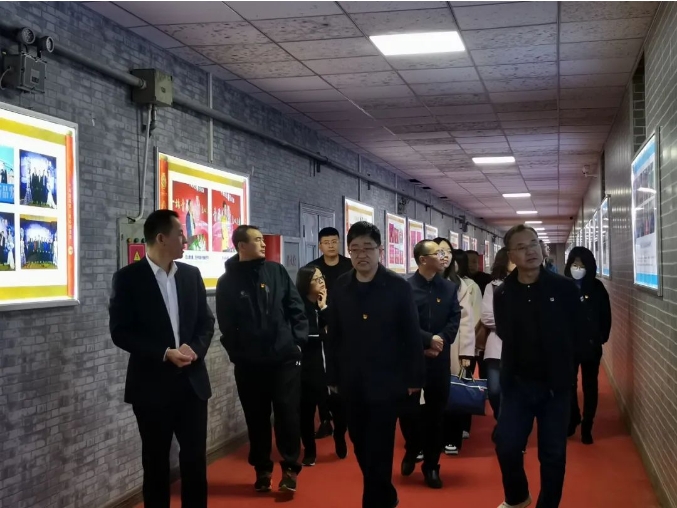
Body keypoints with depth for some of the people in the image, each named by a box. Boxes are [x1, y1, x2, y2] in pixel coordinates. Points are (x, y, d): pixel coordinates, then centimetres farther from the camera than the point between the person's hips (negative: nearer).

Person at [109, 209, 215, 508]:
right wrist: (165, 354, -18)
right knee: (156, 460, 9)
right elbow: (120, 332, -10)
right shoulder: (128, 278, -6)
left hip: (192, 380, 4)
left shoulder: (191, 274, 7)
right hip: (152, 383, -3)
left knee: (196, 457, 7)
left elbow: (206, 322, 9)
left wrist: (195, 349, -11)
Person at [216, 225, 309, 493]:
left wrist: (298, 342, -2)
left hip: (285, 358, 0)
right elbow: (226, 325, 0)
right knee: (256, 419, 10)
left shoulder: (277, 271, 3)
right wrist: (237, 353, -5)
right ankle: (262, 469, 24)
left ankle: (290, 468, 14)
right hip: (249, 364, 0)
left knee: (288, 415, 2)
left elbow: (296, 308, 4)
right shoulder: (228, 281, -1)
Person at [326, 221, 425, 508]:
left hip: (387, 382, -4)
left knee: (378, 450, 0)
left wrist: (415, 378, -5)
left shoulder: (398, 287, -7)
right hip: (353, 383, 4)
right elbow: (334, 336, 6)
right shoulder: (341, 287, 2)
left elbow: (412, 336, -4)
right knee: (361, 446, 13)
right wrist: (333, 377, 6)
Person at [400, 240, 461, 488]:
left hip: (440, 359, 3)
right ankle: (412, 451, 25)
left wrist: (440, 342, -12)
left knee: (435, 412, 7)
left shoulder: (449, 287, 7)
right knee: (408, 409, -4)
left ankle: (431, 465, 20)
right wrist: (428, 340, -17)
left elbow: (454, 320, 3)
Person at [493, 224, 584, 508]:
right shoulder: (503, 293, -3)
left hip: (555, 383, -1)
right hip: (517, 383, 1)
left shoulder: (564, 288, -7)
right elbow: (504, 334, 7)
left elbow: (577, 333, -1)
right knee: (506, 446, 4)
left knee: (553, 453, 7)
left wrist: (562, 367, 1)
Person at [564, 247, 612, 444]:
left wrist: (602, 338, -8)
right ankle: (572, 419, 30)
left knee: (589, 386, 9)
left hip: (591, 345, 0)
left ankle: (587, 427, 19)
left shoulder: (597, 287, -5)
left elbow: (605, 315, -1)